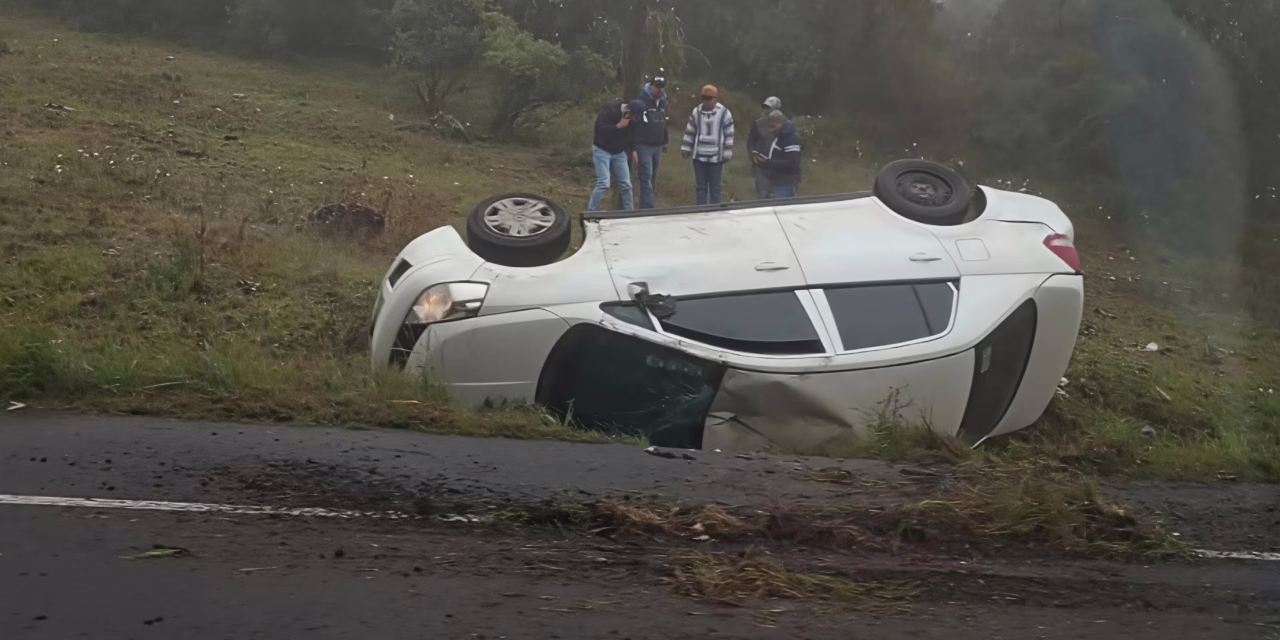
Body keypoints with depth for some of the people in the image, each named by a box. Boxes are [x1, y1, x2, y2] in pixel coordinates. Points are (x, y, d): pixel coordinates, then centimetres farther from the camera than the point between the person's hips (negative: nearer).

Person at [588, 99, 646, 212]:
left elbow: (632, 134, 8)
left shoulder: (633, 119, -6)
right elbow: (599, 128, -28)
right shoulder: (610, 110, -23)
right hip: (602, 151, -6)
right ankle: (591, 212, -3)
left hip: (619, 152, 6)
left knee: (626, 185, 4)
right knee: (603, 184, -15)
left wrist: (633, 150, -4)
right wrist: (618, 126, -33)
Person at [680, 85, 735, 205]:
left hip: (716, 157, -3)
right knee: (701, 187, 10)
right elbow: (690, 132, 11)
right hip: (699, 156, 3)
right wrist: (685, 149, 7)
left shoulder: (724, 113, -6)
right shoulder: (696, 111, 4)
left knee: (715, 188, 4)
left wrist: (727, 154, -7)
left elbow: (729, 135, -3)